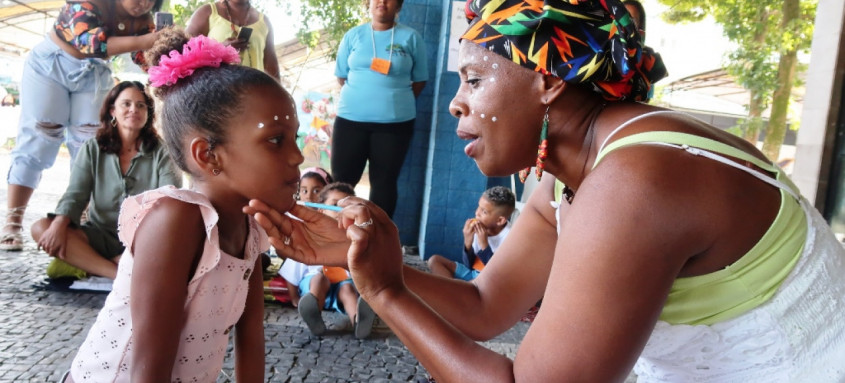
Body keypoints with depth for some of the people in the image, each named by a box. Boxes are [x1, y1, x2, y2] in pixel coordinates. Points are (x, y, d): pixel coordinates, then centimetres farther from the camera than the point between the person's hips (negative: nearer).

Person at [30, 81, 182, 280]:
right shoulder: (92, 150, 5)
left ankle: (83, 264, -24)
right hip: (100, 237, 2)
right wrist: (59, 225, -23)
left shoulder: (161, 153, 0)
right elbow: (74, 196, -2)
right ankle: (119, 275, -29)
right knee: (40, 228, -21)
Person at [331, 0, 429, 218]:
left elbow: (420, 79, 6)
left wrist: (396, 101, 1)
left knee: (384, 181, 6)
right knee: (342, 178, 4)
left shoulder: (411, 38, 3)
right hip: (351, 118, 1)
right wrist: (359, 98, 3)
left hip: (395, 121, -1)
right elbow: (341, 76, 10)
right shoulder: (353, 35, 7)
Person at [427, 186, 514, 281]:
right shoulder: (478, 229, -5)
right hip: (472, 274, 7)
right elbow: (469, 265, 1)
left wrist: (484, 245, -24)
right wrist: (467, 243, -17)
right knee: (434, 260, -2)